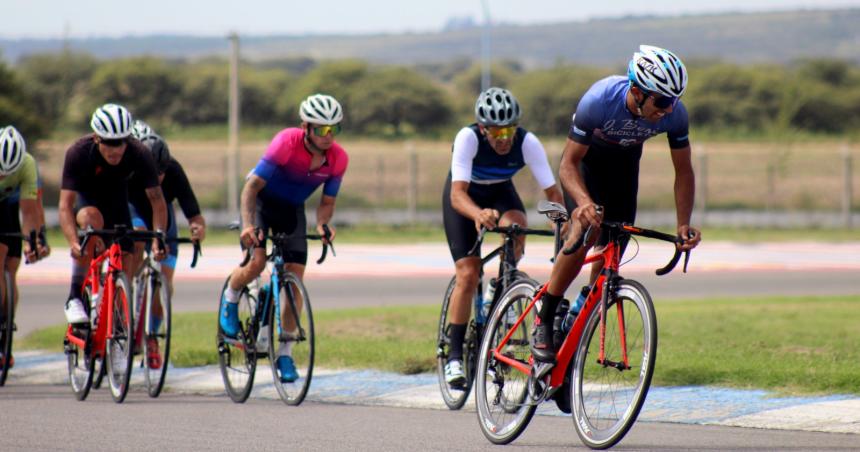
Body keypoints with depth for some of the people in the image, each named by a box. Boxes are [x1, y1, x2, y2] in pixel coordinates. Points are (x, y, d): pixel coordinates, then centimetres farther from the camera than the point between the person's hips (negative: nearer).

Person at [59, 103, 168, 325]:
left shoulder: (139, 154, -28)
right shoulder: (78, 153, -33)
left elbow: (157, 199, -21)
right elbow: (65, 204, -35)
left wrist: (158, 237, -35)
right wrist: (73, 243, -49)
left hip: (116, 201, 3)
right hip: (85, 199, -3)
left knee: (124, 268, -9)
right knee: (91, 220, -38)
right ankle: (75, 297, -30)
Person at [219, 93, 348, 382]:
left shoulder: (338, 158, -19)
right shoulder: (287, 142, -32)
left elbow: (327, 201, -8)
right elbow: (252, 186, -31)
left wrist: (322, 224, -31)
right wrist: (247, 224, -45)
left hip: (292, 209, 4)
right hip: (262, 199, -3)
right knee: (257, 262, -24)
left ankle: (285, 353, 4)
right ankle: (230, 299, 11)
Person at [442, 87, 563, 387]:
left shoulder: (527, 143, -30)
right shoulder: (468, 138, -35)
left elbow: (552, 191, -31)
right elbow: (457, 194, -44)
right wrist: (479, 214, -65)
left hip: (500, 193, 2)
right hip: (465, 197, -2)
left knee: (516, 227, -33)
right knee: (468, 274, -14)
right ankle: (455, 357, -3)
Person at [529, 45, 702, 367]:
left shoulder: (674, 114, -29)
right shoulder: (599, 100, -39)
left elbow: (683, 171, -14)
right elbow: (568, 164, -31)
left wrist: (684, 224, -26)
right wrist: (584, 202, -50)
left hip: (624, 163, 4)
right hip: (586, 158, -4)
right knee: (586, 229, -28)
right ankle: (543, 323, -19)